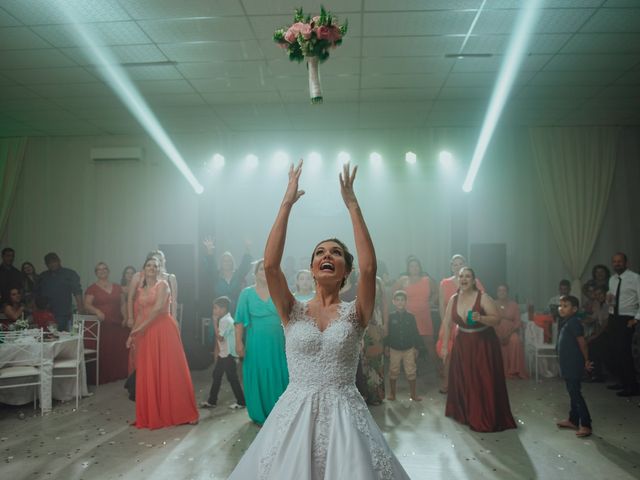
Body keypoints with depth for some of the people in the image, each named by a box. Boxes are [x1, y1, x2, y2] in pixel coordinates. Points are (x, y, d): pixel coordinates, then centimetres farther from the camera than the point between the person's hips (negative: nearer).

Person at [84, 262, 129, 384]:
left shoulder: (117, 287, 17)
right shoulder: (92, 288, 6)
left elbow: (122, 305, 16)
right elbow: (87, 305, -3)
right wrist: (97, 311, -22)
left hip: (117, 325, 3)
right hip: (101, 325, -3)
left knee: (119, 350, -2)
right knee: (103, 351, -9)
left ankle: (119, 374, 9)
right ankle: (103, 377, -1)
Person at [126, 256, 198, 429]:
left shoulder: (162, 284, -3)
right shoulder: (140, 289, 16)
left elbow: (158, 308, -15)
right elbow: (138, 314, 14)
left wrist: (138, 328, -17)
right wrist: (132, 334, 5)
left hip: (164, 331, -6)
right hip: (146, 334, 6)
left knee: (171, 372, -3)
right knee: (147, 375, 5)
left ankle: (180, 413, 6)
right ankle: (151, 416, 14)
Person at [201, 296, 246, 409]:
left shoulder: (226, 321, -19)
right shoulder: (224, 319, 12)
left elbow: (219, 337, -23)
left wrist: (215, 322, -18)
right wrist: (217, 351, 18)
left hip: (228, 355, -10)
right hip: (223, 354, 10)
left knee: (232, 378, -2)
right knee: (216, 376, 14)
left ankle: (241, 402, 8)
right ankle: (212, 401, 23)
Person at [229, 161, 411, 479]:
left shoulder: (354, 313, -1)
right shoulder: (293, 311, 2)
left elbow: (369, 268, -17)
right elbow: (270, 265, -12)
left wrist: (352, 204, -14)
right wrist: (286, 204, -10)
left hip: (344, 416, 0)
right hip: (296, 416, 1)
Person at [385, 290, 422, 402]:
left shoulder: (410, 317, -4)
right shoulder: (390, 317, -5)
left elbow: (415, 333, 1)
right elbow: (387, 333, 0)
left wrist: (416, 347, 2)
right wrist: (387, 347, -1)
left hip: (409, 349, 0)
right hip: (394, 349, 0)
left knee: (411, 372, 5)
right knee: (393, 372, 10)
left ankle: (413, 394, 19)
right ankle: (392, 393, 24)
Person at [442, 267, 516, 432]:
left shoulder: (483, 297, -15)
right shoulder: (453, 299, -2)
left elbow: (497, 319, -16)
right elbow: (447, 323, 4)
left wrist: (480, 318, -34)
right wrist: (444, 345, 5)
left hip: (484, 344, -4)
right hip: (463, 344, 4)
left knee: (485, 383, -1)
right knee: (463, 381, 11)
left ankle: (487, 419, 12)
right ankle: (465, 414, 29)